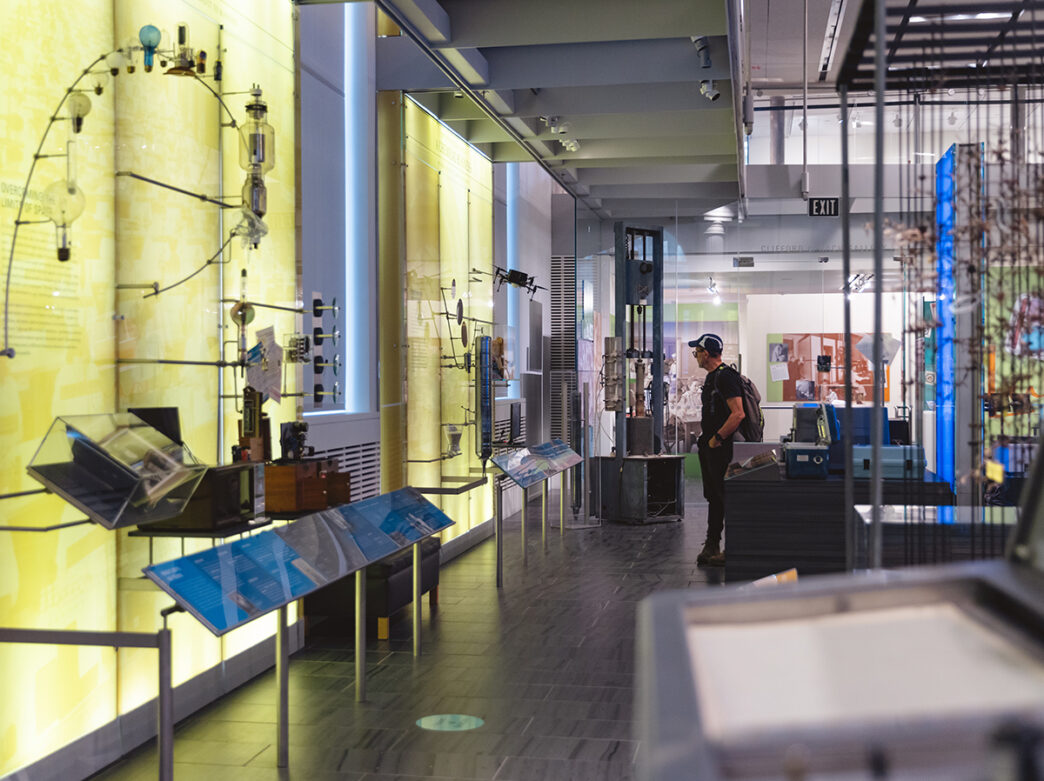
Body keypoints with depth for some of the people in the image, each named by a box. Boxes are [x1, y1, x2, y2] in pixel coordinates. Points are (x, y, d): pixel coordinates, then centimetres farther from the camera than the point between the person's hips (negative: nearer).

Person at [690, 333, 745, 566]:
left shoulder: (725, 377, -16)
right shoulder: (712, 377, 17)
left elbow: (738, 414, -25)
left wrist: (717, 438, -19)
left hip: (721, 448, -10)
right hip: (709, 448, 10)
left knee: (726, 497, -6)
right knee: (713, 497, 13)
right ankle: (712, 547, 19)